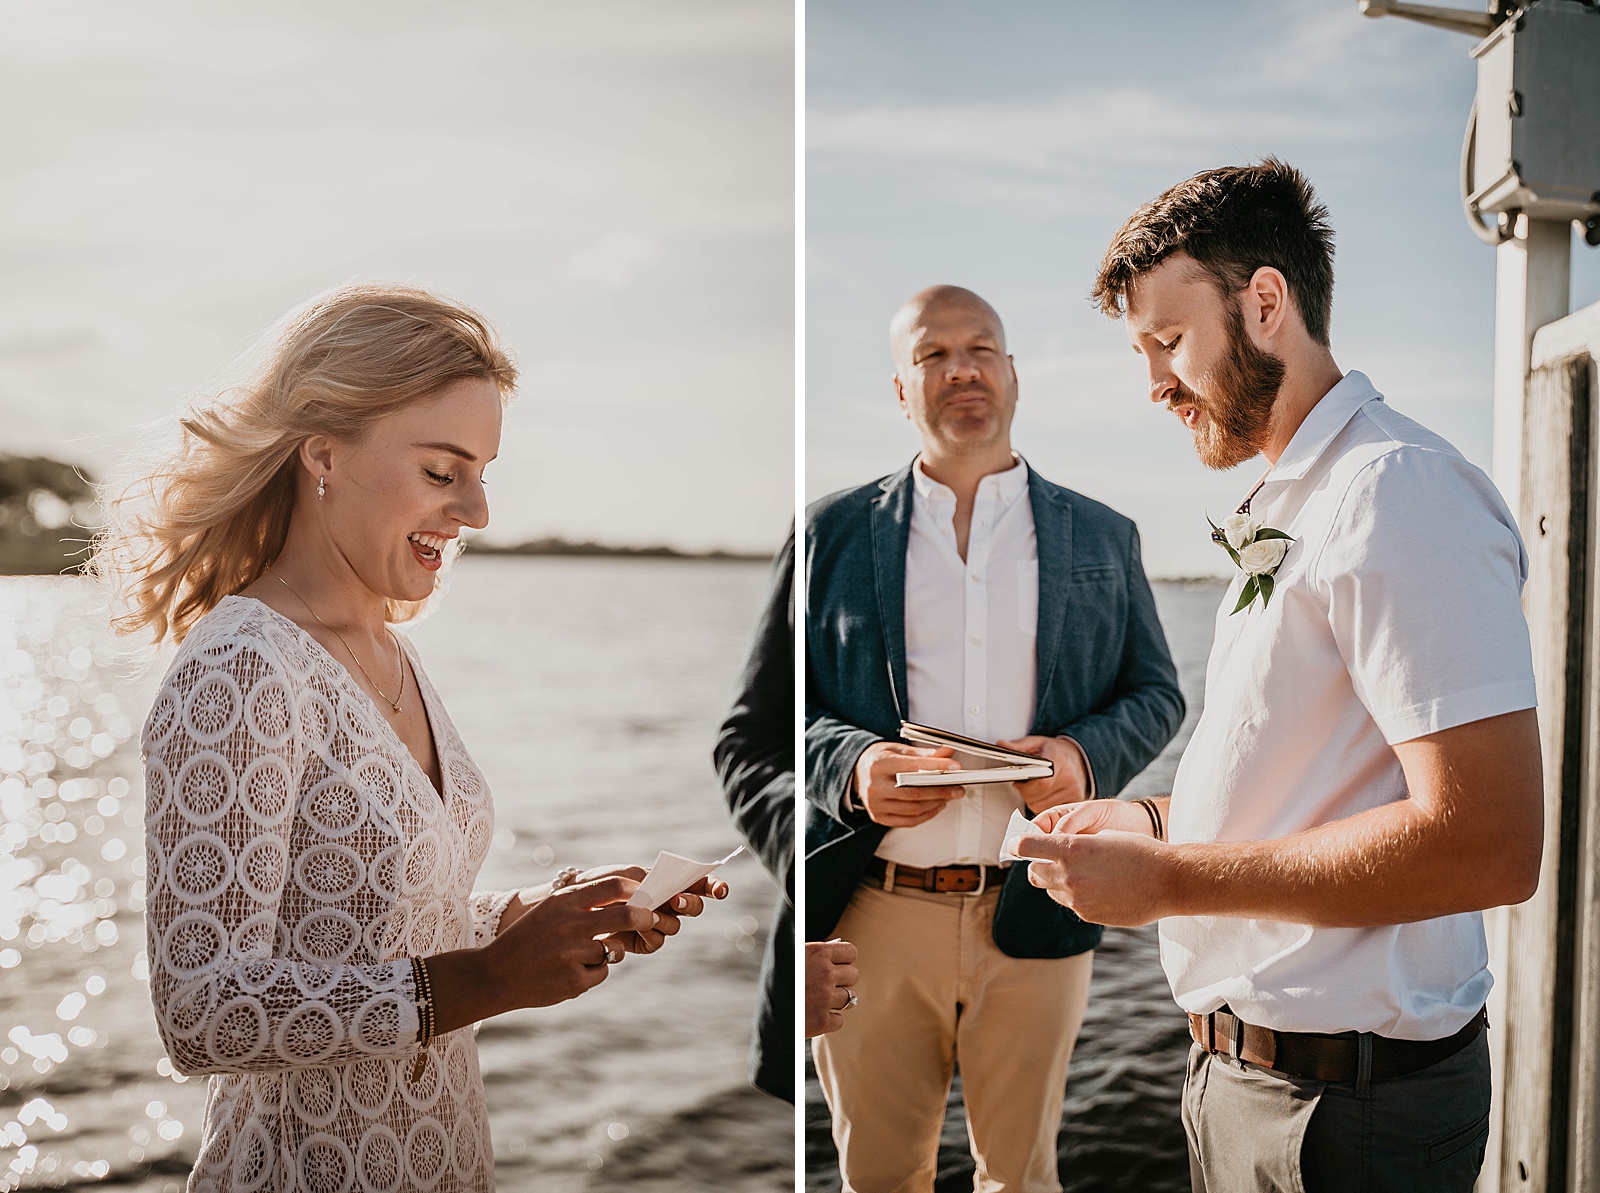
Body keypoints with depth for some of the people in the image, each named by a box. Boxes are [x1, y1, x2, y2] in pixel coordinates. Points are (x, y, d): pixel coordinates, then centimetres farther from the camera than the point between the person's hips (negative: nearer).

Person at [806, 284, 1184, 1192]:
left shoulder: (1103, 537, 9)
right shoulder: (835, 532, 5)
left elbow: (1158, 694, 11)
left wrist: (1088, 757, -10)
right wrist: (853, 763, -15)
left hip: (1036, 914, 1)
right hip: (872, 914, 0)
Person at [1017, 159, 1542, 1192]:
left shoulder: (1400, 497, -18)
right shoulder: (1290, 508, 14)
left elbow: (1487, 844, -26)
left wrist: (1170, 879, -21)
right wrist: (1156, 825, 8)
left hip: (1343, 1107, -9)